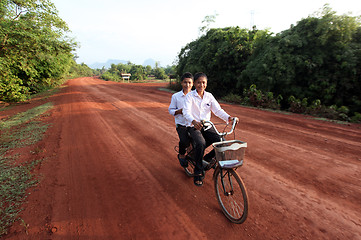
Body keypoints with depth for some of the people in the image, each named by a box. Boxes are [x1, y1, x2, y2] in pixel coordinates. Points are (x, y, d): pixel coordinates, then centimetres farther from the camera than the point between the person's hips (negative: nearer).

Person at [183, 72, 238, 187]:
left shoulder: (209, 96, 6)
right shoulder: (190, 96, -7)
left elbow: (218, 110, -3)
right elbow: (186, 112, -21)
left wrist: (229, 118, -22)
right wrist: (194, 121, -43)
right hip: (194, 126, -4)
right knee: (201, 144, -32)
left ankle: (208, 158, 11)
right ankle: (198, 173, -11)